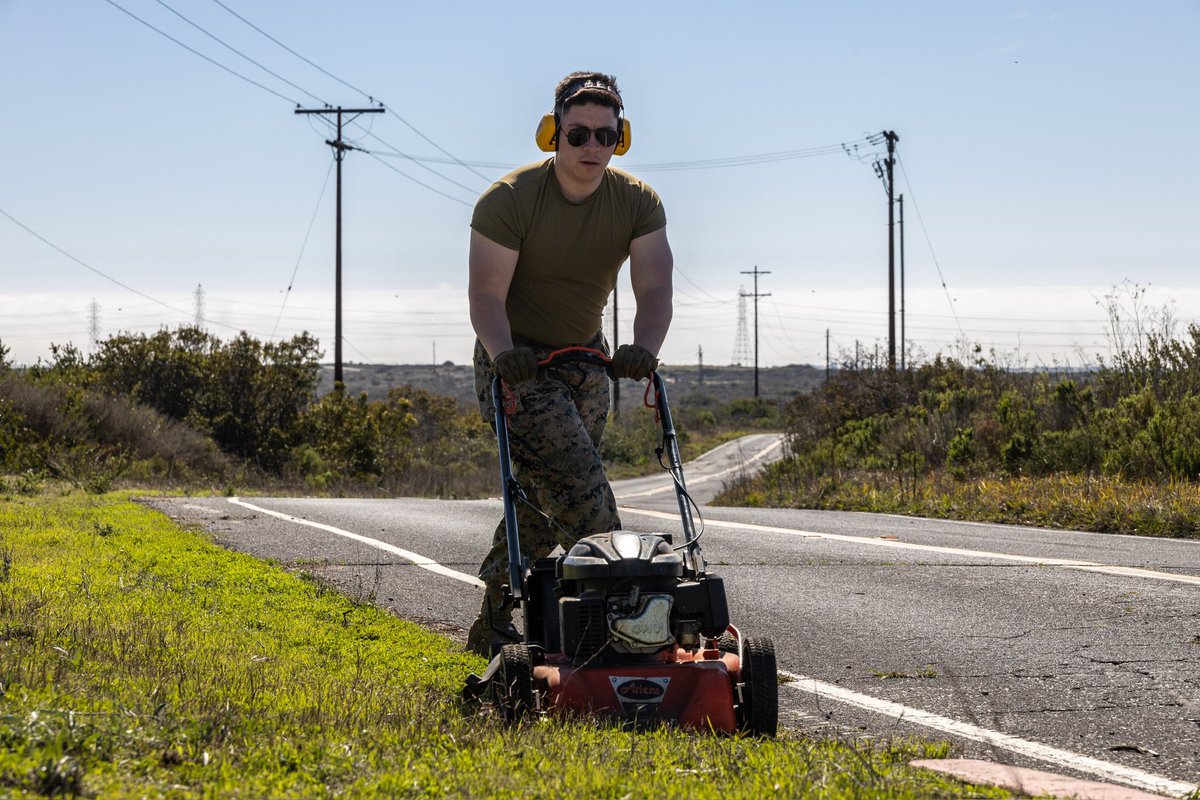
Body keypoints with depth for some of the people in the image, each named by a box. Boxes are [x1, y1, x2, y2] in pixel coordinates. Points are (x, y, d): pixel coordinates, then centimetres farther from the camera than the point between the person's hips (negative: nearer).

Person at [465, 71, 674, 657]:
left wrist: (644, 348, -39)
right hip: (518, 362, -5)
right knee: (583, 497, -20)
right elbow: (487, 293, -24)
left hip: (585, 358, 5)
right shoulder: (510, 199, -18)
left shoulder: (638, 203, -8)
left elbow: (654, 287, -20)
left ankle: (493, 628, 24)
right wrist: (501, 351, -43)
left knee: (544, 498, 9)